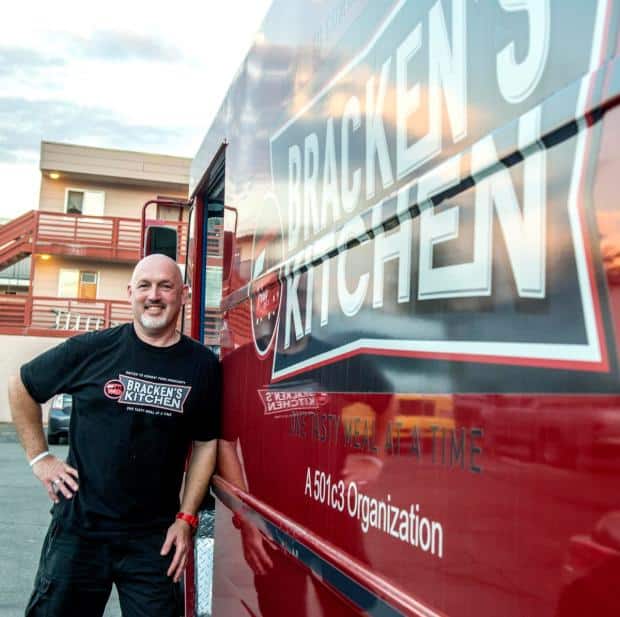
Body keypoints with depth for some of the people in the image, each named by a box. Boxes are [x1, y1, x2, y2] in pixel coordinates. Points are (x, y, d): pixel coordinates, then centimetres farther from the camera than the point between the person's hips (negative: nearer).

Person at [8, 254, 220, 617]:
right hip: (79, 528, 0)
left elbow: (206, 443, 7)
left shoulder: (203, 365, -1)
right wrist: (39, 457, 4)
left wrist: (186, 519, 2)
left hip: (154, 538, 1)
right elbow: (21, 388, 9)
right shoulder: (92, 349, -5)